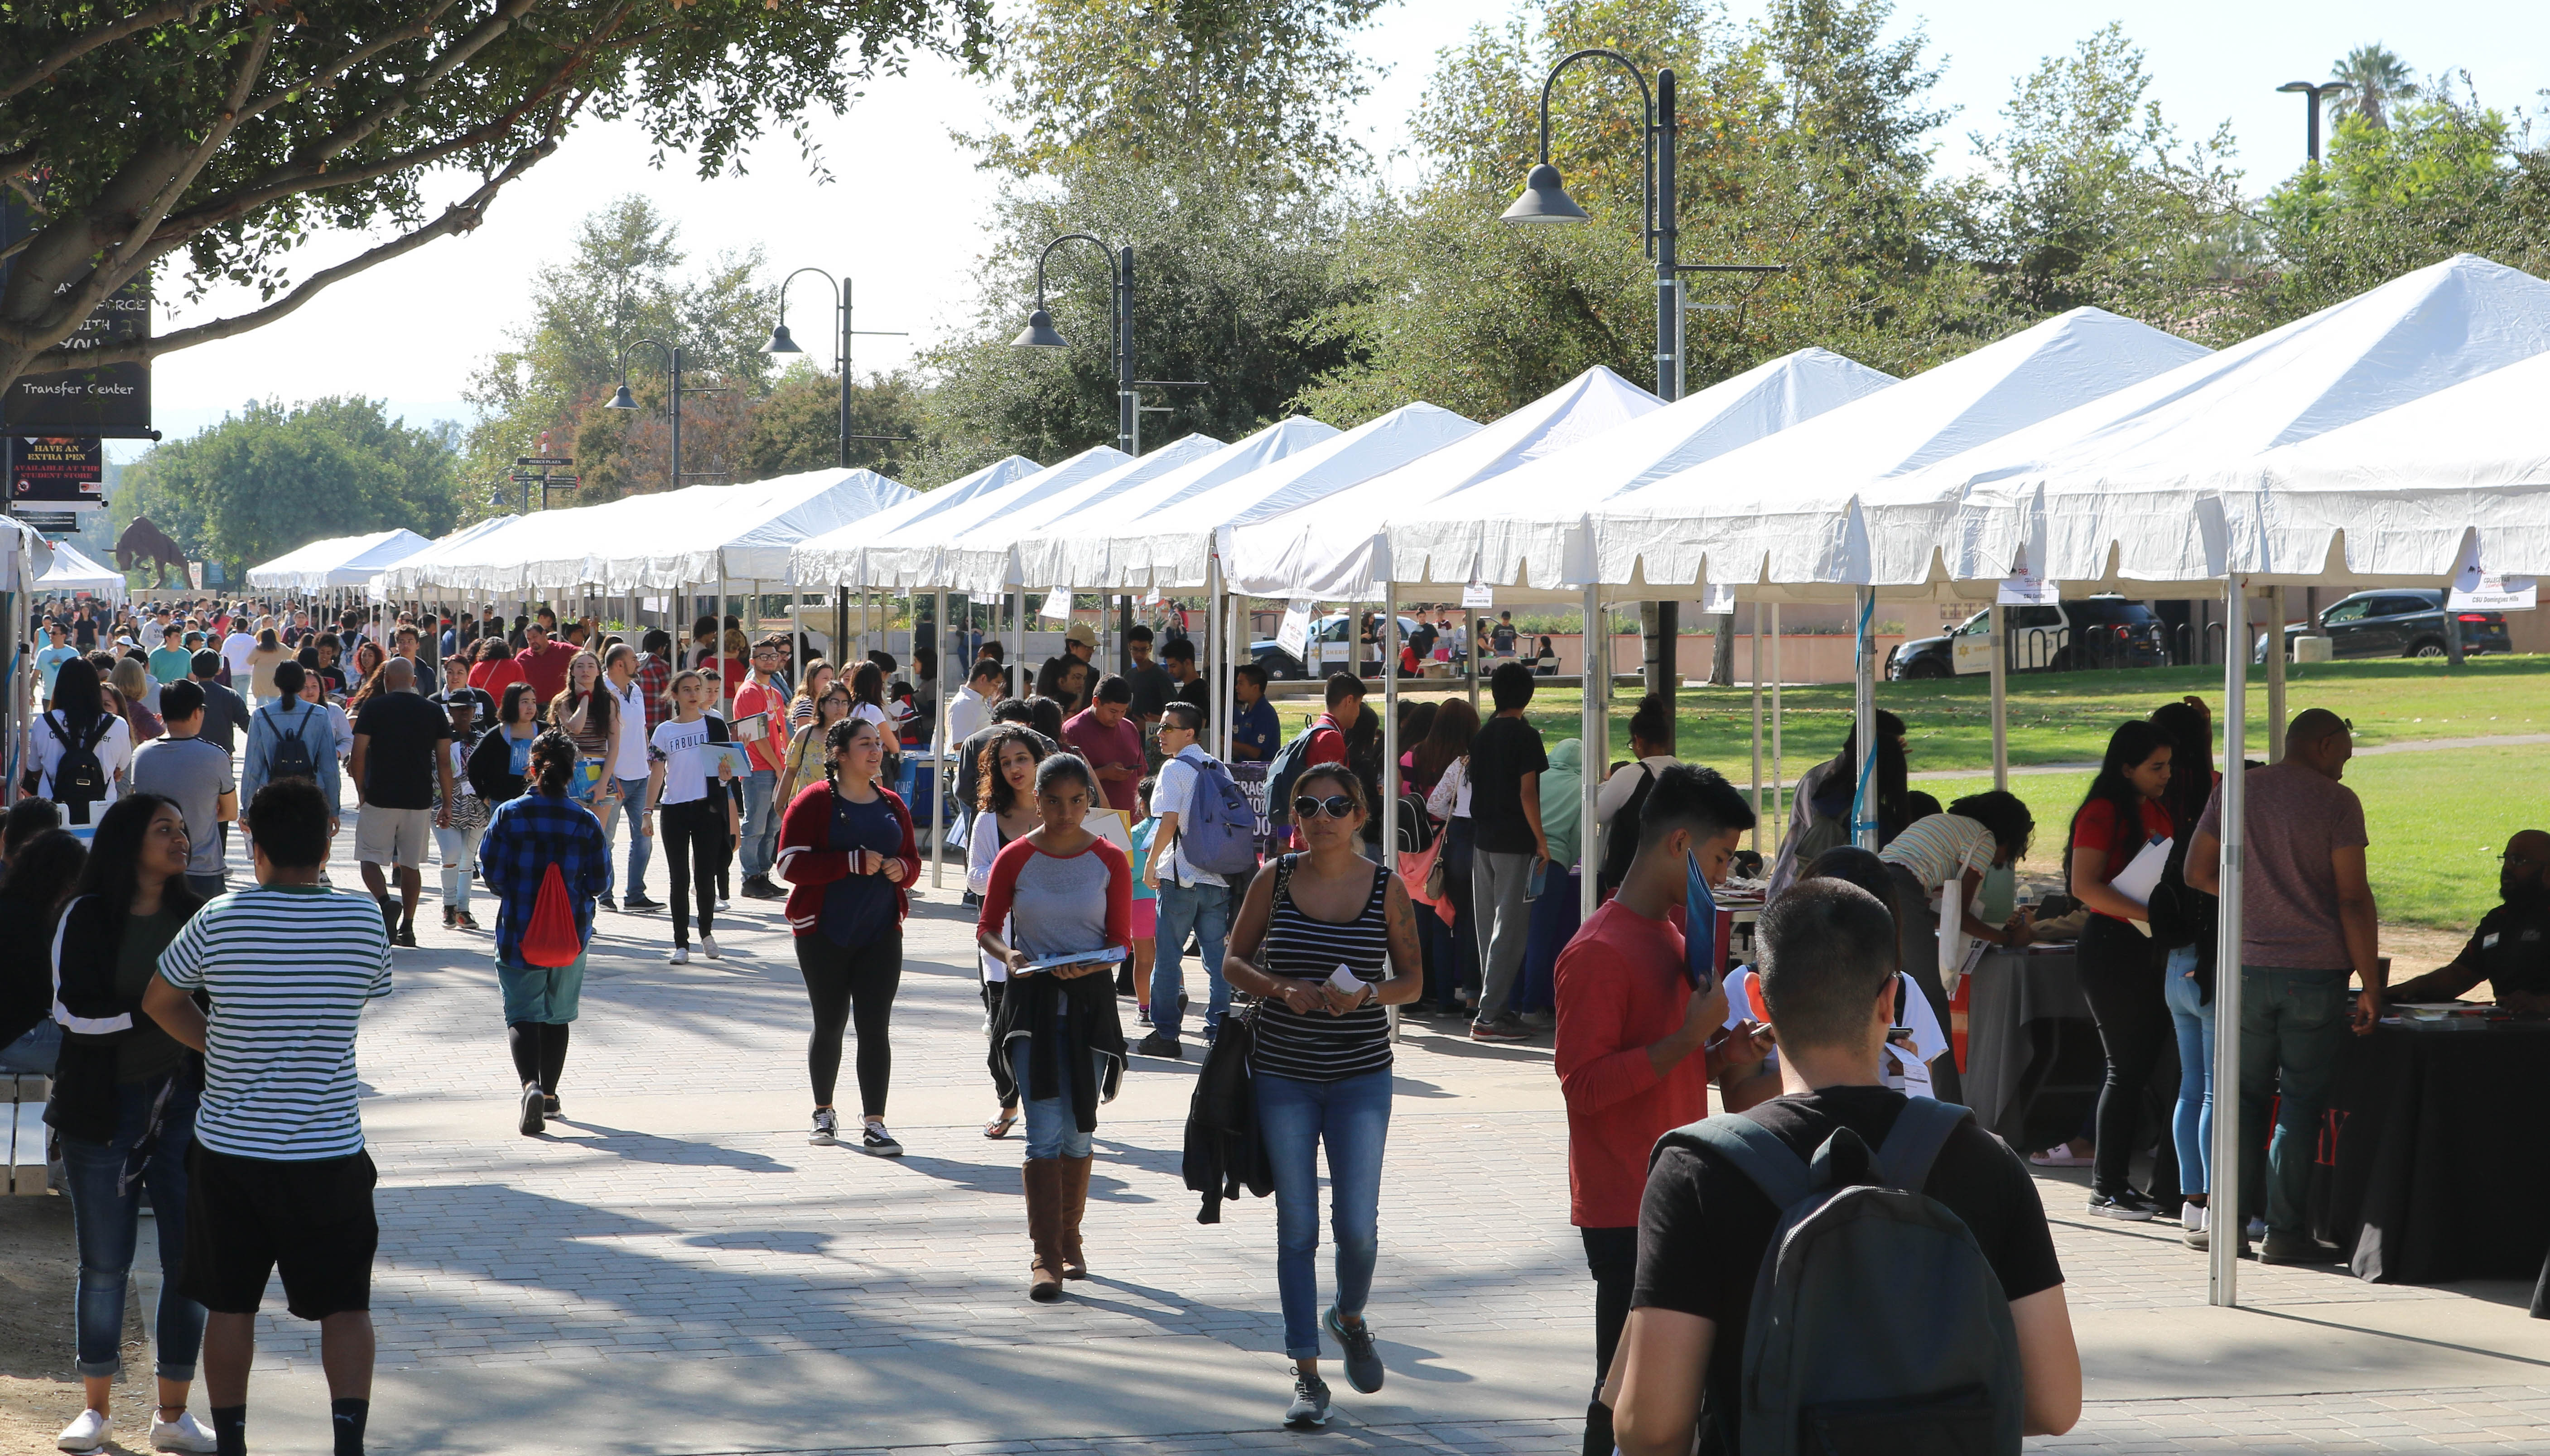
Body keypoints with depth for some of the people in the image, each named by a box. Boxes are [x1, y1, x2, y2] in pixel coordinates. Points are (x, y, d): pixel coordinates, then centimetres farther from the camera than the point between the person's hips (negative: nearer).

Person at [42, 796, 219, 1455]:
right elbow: (74, 1008, -13)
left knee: (189, 1259, -1)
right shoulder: (87, 917, -5)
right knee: (104, 1262, 6)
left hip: (182, 1103, 3)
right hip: (103, 1105, -3)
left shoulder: (193, 916, 5)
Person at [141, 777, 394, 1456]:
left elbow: (159, 1001, 5)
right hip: (329, 1148, 0)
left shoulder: (220, 920, -8)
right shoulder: (365, 922, -6)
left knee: (230, 1306, 12)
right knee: (346, 1305, 6)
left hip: (229, 1146, 0)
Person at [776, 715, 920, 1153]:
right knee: (829, 1024, 8)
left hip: (881, 933, 3)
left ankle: (874, 1125, -5)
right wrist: (854, 862, -20)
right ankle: (824, 1113, 27)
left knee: (875, 1027, -5)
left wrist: (900, 868, -5)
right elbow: (792, 864, -13)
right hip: (825, 933, -3)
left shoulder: (892, 805, 11)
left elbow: (912, 859, 20)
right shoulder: (814, 802, -5)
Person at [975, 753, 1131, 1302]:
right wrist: (1008, 954, -15)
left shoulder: (1111, 862, 0)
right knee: (1045, 1130, -10)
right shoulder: (1015, 859, -1)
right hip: (1032, 1002, -1)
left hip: (1090, 1002, 1)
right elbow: (987, 926, 6)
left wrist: (1088, 966, -17)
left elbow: (1121, 941, 3)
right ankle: (1047, 1258, -11)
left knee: (1078, 1132, 10)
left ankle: (1070, 1242, 27)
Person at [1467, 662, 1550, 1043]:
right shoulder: (1525, 736, -11)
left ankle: (1494, 1007, 17)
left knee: (1489, 926, 12)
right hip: (1514, 840, -7)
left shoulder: (1482, 735, 9)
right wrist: (1541, 841, -9)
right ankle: (1489, 1015, -10)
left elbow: (1475, 786, 12)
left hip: (1482, 838, 7)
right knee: (1510, 927, -6)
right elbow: (1527, 793, -15)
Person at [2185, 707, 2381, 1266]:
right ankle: (2285, 1232, 2)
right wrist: (2371, 985, -7)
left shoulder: (2234, 792, 6)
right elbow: (2353, 899, -10)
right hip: (2316, 972, -4)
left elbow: (2197, 873, 9)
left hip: (2248, 968, 4)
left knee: (2245, 1096, 13)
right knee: (2301, 1104, 2)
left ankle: (2232, 1221, 11)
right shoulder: (2337, 802, -7)